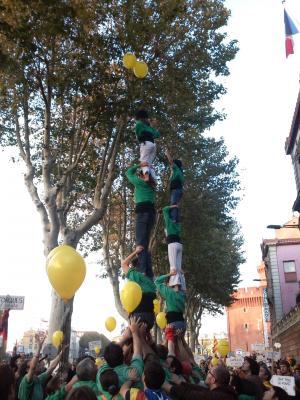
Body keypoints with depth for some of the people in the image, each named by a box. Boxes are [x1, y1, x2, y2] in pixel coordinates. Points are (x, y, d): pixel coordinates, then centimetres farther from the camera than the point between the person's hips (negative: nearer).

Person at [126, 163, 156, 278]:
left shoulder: (139, 181, 6)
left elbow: (128, 173, 22)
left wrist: (139, 165, 30)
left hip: (142, 211, -7)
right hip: (151, 212, 7)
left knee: (140, 242, -15)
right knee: (146, 242, 10)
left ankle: (141, 271, -28)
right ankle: (148, 273, 4)